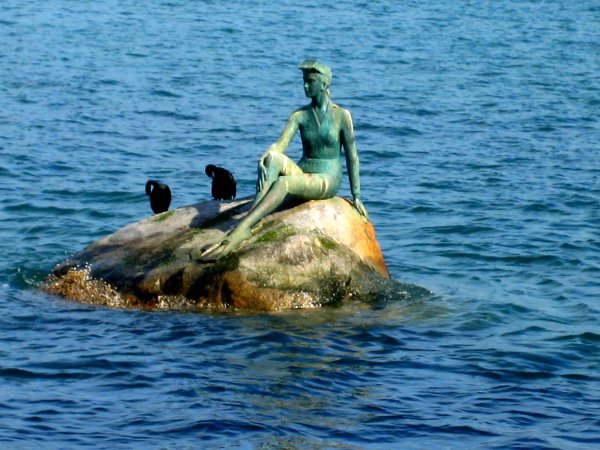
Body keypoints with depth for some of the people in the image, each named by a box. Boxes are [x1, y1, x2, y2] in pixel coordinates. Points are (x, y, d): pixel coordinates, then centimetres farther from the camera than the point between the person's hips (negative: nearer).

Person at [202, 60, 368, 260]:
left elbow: (352, 156, -1)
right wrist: (263, 159, -30)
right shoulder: (299, 115, 6)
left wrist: (356, 196, -1)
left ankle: (239, 230, -52)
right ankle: (249, 219, -47)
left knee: (282, 183, -36)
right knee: (273, 158, -31)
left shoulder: (342, 115, -4)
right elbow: (280, 144, -7)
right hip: (301, 173, 4)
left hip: (327, 181, -4)